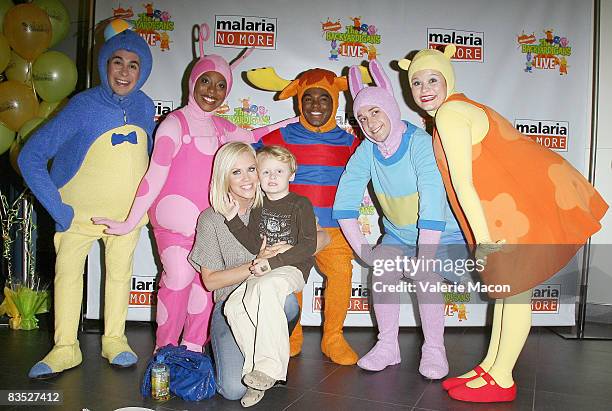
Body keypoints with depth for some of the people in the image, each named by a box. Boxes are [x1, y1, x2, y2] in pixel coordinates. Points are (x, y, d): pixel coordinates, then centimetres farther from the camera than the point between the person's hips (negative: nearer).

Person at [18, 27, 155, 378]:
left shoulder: (144, 107, -6)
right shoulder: (84, 106, -18)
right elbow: (30, 157, -18)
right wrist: (58, 210, -20)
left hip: (127, 209, 3)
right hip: (79, 209, -2)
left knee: (120, 271, 8)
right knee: (68, 271, 1)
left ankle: (114, 340, 22)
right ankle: (65, 349, 14)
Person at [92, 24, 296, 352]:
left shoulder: (220, 127, 13)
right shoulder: (175, 123, -6)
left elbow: (252, 137, 30)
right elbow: (156, 175, -9)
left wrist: (294, 121, 25)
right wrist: (130, 223, -11)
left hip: (209, 219, 6)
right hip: (174, 215, -5)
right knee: (179, 278, -14)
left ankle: (192, 346, 11)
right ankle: (164, 350, 5)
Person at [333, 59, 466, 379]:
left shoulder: (421, 144, -27)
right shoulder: (366, 151, -11)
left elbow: (433, 208, -34)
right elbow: (344, 202, -13)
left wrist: (423, 262, -35)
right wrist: (363, 250, -18)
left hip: (442, 236, -4)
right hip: (398, 235, 4)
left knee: (424, 276, -26)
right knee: (383, 269, -20)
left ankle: (434, 349, -5)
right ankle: (387, 346, -2)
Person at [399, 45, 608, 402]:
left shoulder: (448, 114, -16)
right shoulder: (462, 108, 15)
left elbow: (463, 182, -20)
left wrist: (483, 240, -21)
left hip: (531, 203, -10)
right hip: (520, 200, 10)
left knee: (514, 287, -2)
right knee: (506, 283, 13)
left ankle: (502, 380, 11)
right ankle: (490, 366, 25)